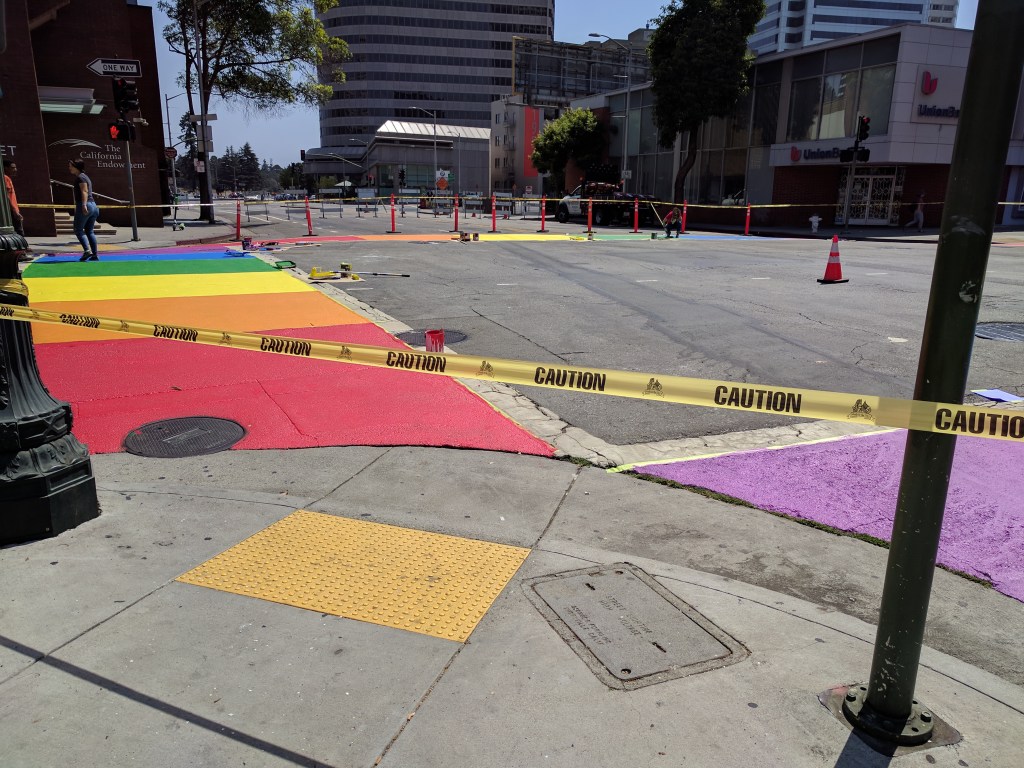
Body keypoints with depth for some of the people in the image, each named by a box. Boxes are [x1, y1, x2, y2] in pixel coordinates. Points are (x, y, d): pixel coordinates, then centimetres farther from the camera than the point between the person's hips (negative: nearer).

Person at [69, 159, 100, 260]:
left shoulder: (80, 177, -6)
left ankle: (87, 250, -18)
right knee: (89, 231, 9)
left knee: (78, 230, -4)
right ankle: (95, 255, 5)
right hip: (93, 205, 9)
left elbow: (84, 191, -19)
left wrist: (84, 205, -28)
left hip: (84, 206, -9)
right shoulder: (86, 177, 22)